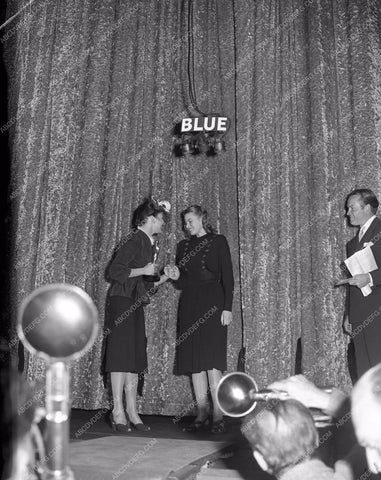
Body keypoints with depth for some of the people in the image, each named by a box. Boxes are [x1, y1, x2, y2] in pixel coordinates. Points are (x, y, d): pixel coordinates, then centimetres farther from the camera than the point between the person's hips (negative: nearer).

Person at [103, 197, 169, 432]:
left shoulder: (148, 244, 18)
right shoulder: (134, 240, -9)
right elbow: (115, 271, -19)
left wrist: (165, 276, 8)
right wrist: (144, 270, -14)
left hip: (135, 305, 9)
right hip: (122, 301, -9)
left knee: (135, 358, 6)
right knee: (122, 355, -9)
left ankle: (132, 412, 10)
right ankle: (118, 411, -4)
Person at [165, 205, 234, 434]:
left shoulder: (218, 241, 3)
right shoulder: (184, 246, 16)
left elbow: (228, 276, -2)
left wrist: (227, 307, -11)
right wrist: (176, 276, -5)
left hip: (212, 304, -5)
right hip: (189, 305, 5)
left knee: (211, 360, -11)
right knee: (194, 361, 1)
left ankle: (218, 415, -8)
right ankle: (202, 413, 7)